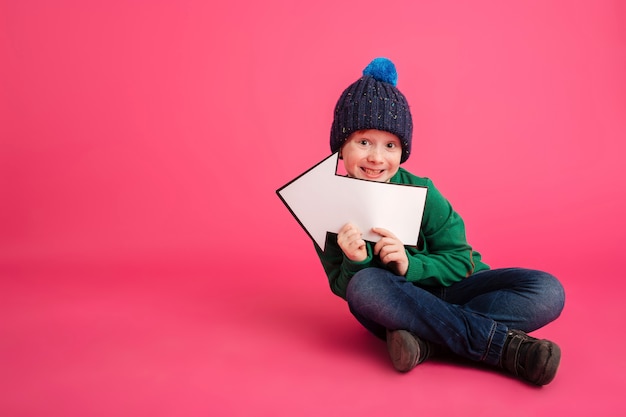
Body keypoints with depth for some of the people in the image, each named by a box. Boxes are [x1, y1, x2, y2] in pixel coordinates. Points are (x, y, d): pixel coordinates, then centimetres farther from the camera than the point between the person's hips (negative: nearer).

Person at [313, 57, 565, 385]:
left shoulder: (420, 192, -11)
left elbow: (461, 262, -9)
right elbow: (342, 289, -5)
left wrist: (410, 265, -27)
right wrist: (355, 263, -28)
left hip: (446, 292, 1)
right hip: (391, 306, 0)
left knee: (548, 291, -19)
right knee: (365, 284, -37)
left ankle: (427, 340, -31)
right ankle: (503, 343, -29)